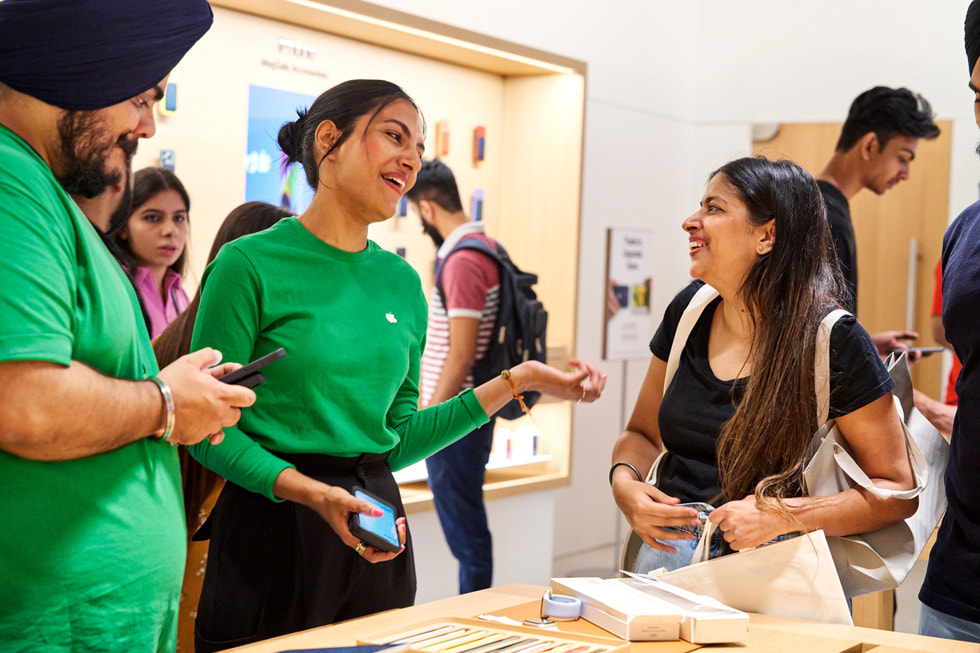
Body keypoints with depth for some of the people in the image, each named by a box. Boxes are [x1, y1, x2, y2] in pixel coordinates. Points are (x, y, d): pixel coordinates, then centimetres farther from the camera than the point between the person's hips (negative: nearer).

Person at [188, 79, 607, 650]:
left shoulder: (402, 282, 8)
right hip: (273, 531, -5)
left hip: (376, 539, 5)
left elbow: (395, 441, 11)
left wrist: (513, 384, 6)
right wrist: (310, 493, -23)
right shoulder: (251, 265, -9)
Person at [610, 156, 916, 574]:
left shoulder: (833, 340, -8)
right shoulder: (688, 312, 9)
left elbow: (898, 490, -5)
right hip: (668, 546, 3)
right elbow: (642, 434, 21)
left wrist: (784, 515, -18)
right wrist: (624, 484, -2)